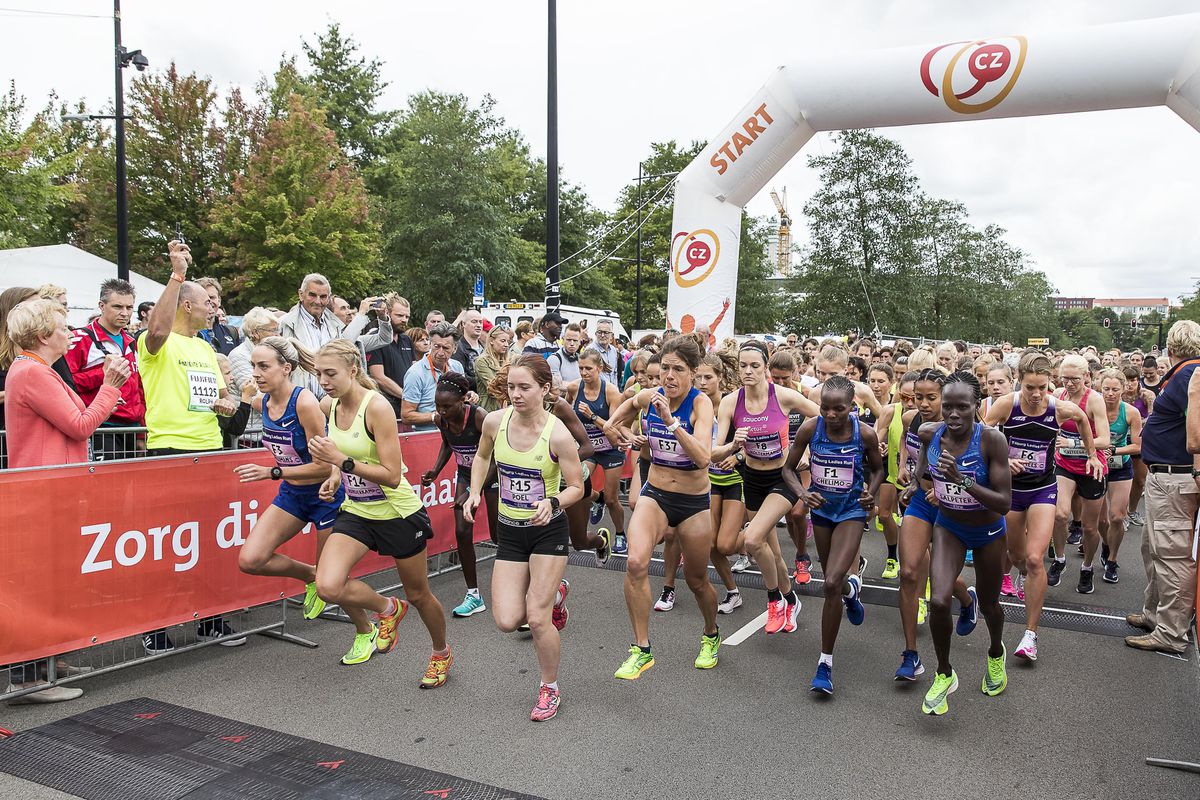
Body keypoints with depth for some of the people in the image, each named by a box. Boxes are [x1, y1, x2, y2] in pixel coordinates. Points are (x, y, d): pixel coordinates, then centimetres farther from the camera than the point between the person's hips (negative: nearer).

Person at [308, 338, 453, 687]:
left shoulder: (377, 407, -23)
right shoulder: (329, 405, -2)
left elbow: (392, 476, -26)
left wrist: (342, 462, -31)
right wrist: (336, 476, 2)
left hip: (397, 512, -5)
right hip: (356, 511, 6)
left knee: (418, 595, 11)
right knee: (328, 586, -17)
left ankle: (441, 653, 41)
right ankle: (388, 609, 14)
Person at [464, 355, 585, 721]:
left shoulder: (557, 435, -20)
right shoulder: (495, 421, -9)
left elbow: (576, 487, -10)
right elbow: (482, 456, 13)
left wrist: (553, 502, -30)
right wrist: (474, 492, 0)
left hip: (548, 531, -4)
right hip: (509, 532, 4)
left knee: (537, 619, -7)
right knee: (507, 621, -3)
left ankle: (550, 689, 21)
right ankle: (555, 595, 31)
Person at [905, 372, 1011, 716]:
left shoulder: (991, 439, -29)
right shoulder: (930, 432, -18)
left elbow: (1004, 504, -30)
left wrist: (963, 481, -40)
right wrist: (918, 481, 2)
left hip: (988, 532, -2)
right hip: (948, 527, 2)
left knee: (988, 605, 18)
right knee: (939, 601, -17)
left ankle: (996, 653, 54)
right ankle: (944, 675, 10)